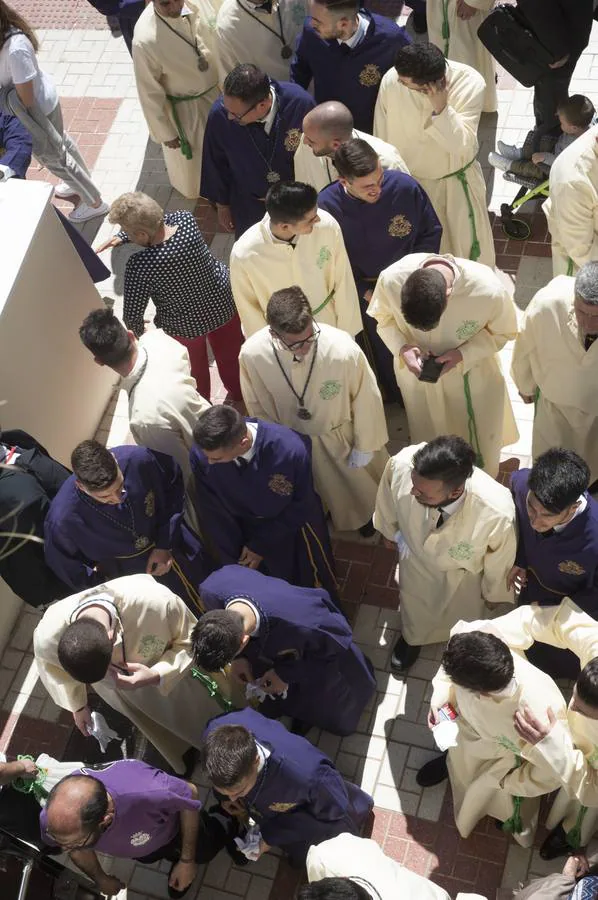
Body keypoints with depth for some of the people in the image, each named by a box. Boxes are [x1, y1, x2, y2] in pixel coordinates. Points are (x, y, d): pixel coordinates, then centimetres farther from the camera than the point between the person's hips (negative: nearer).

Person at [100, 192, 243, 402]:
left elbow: (132, 315, -25)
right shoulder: (185, 219, -25)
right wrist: (121, 236, -4)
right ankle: (240, 398, 58)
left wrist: (139, 334, -4)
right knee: (230, 355, 30)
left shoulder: (140, 266, -37)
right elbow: (158, 220, 0)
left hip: (185, 327, -4)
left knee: (195, 369, 27)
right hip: (223, 304, 4)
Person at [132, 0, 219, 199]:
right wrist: (165, 132, -10)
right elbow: (150, 93, -20)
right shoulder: (145, 39, -34)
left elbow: (219, 38, -1)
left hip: (217, 91, 5)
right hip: (185, 109, -4)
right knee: (190, 164, 22)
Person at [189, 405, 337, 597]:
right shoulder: (200, 453, -32)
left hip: (294, 521, -1)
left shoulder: (290, 449, -40)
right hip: (244, 528, 1)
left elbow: (301, 505, -19)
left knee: (311, 582, 24)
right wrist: (234, 562, -7)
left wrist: (261, 545, -12)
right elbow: (212, 513, -14)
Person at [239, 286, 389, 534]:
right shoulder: (251, 354, -32)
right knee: (322, 490, 32)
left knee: (360, 483, 30)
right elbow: (257, 405, -10)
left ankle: (369, 514, 65)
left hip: (341, 436, -1)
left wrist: (364, 446, -6)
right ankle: (326, 513, 67)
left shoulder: (343, 349, -40)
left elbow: (366, 399, -20)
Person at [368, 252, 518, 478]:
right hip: (417, 372, 1)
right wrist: (402, 347, -27)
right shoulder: (391, 278, -33)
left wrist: (463, 354, -28)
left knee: (480, 439, 23)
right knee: (429, 446, 24)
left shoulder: (489, 290, -37)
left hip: (472, 375, -1)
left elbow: (504, 332, -14)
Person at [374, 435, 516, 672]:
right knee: (414, 607, 34)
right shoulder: (401, 464, -43)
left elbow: (499, 560, -20)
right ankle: (412, 637, 71)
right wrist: (388, 530, 6)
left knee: (465, 621, 33)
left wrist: (493, 594, 1)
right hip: (415, 555, 1)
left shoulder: (497, 513, -47)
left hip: (463, 573, -1)